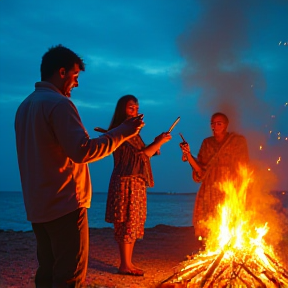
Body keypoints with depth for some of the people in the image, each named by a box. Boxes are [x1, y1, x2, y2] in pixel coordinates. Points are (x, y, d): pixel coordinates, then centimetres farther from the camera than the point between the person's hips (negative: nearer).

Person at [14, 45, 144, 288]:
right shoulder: (59, 103, -14)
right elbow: (82, 151, -22)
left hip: (37, 208, 9)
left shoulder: (25, 106, 15)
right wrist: (121, 133, -14)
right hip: (65, 206, -9)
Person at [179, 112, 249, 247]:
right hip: (209, 193, 3)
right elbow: (201, 171, 9)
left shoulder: (238, 141, 6)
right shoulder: (207, 143, 14)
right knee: (205, 227, -5)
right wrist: (188, 155, -4)